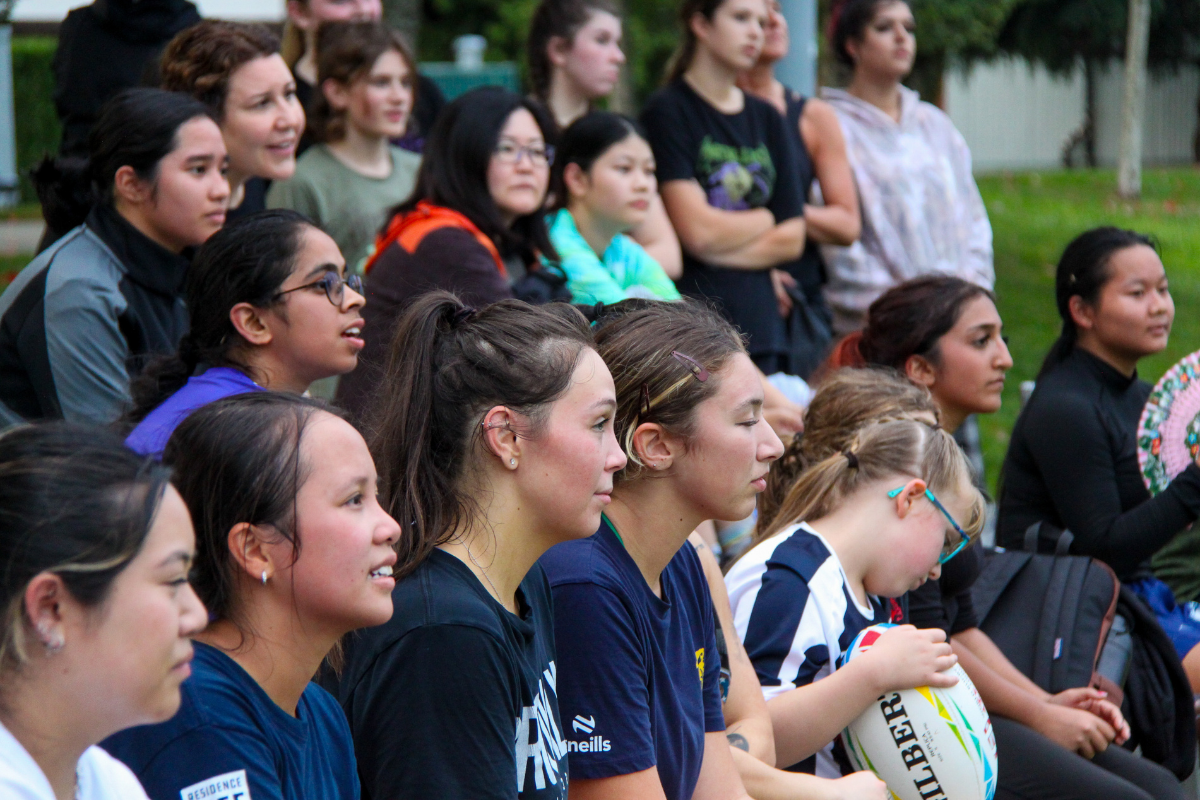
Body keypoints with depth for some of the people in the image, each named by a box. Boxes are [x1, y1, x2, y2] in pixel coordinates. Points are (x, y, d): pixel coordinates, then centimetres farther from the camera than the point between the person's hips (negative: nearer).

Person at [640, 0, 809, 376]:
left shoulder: (766, 119, 17)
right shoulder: (668, 111, -2)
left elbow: (792, 238, 10)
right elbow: (697, 229, -11)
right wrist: (764, 219, 5)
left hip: (759, 325, 6)